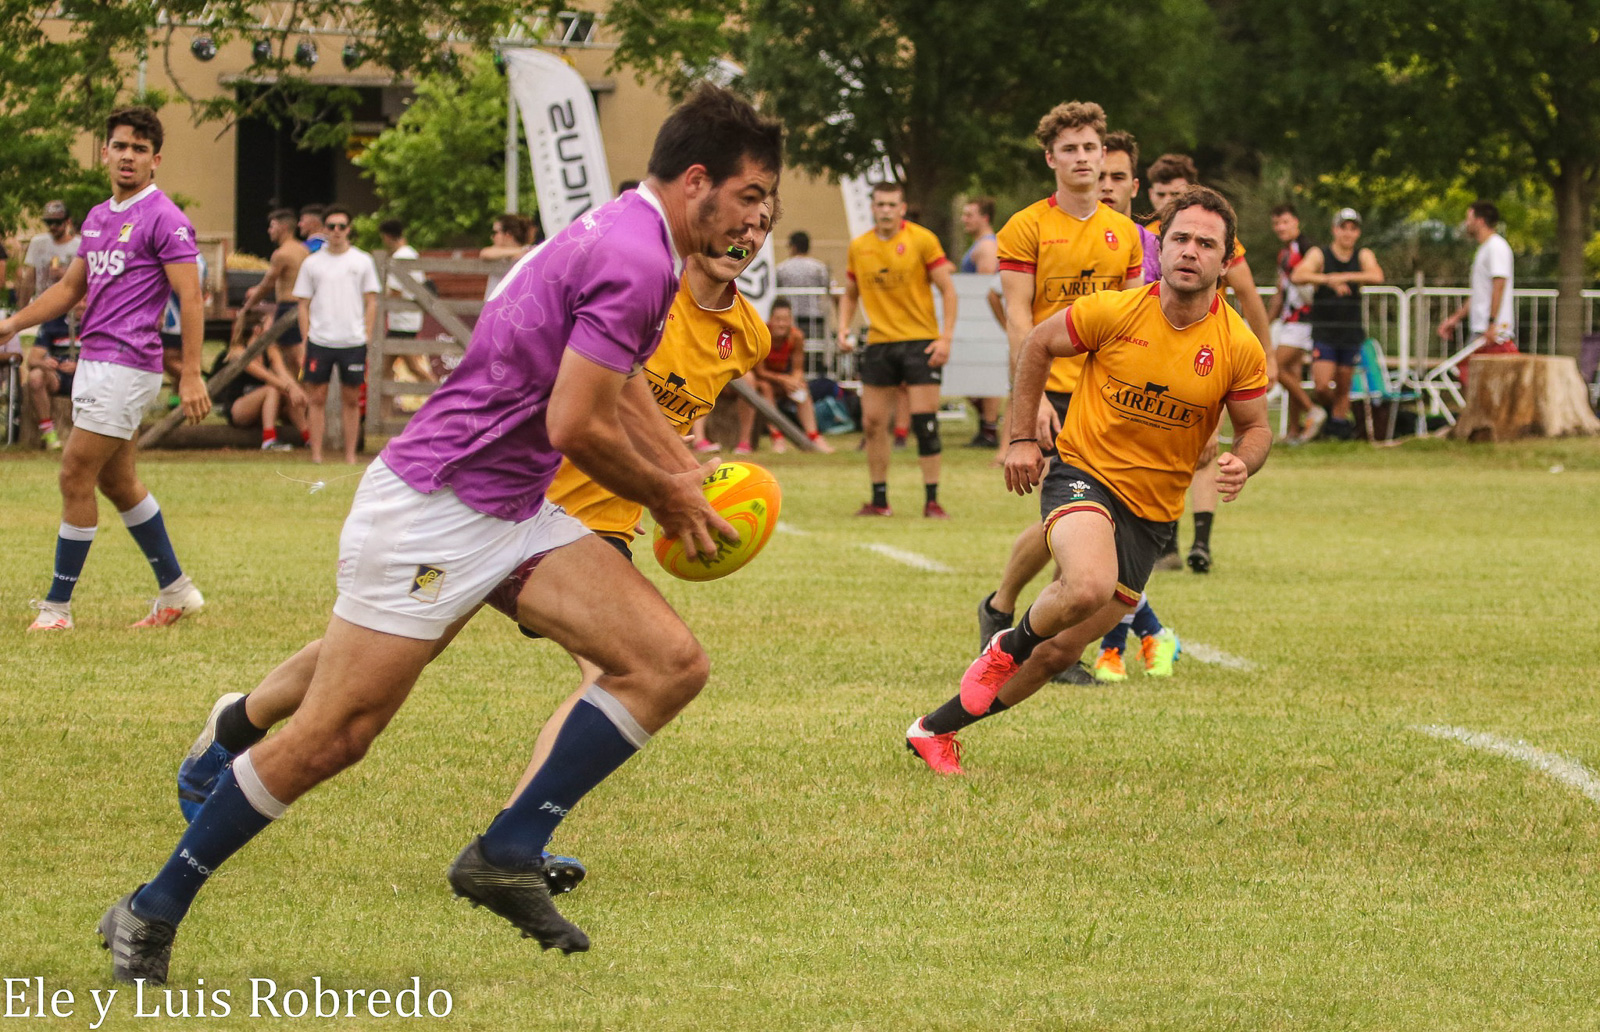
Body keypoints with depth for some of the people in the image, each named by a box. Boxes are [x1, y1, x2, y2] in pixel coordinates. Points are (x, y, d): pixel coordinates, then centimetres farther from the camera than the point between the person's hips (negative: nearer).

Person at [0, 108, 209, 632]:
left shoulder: (164, 219, -10)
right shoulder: (98, 218, 15)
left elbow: (190, 297, -15)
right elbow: (70, 288, 25)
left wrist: (191, 376, -22)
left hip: (127, 366, -9)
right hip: (93, 363, 9)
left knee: (75, 477, -8)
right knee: (116, 481, 14)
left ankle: (57, 605, -1)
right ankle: (175, 589, 23)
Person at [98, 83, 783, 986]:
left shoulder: (630, 238, 13)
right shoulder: (633, 261, -19)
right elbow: (576, 426, -21)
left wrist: (688, 475, 25)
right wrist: (670, 501, -5)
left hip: (516, 517, 10)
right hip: (432, 511, -10)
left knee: (672, 663, -5)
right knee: (331, 739, -6)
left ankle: (510, 855, -1)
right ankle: (152, 913, 9)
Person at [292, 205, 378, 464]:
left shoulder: (362, 261, 6)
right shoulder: (312, 263, 7)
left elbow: (371, 301, 7)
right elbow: (303, 304, 8)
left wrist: (367, 336, -1)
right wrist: (306, 338, 0)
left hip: (353, 342, 0)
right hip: (319, 340, 0)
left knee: (351, 399, 4)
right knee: (317, 398, 0)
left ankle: (350, 455, 9)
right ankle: (316, 456, 4)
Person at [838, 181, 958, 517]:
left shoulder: (922, 240, -5)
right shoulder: (859, 247, 8)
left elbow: (948, 289, -3)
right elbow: (851, 294, 20)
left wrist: (946, 337, -11)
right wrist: (843, 328, 3)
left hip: (920, 341, -4)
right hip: (879, 343, 4)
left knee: (925, 421, -9)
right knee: (872, 422, 2)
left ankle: (932, 500, -2)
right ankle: (879, 499, 13)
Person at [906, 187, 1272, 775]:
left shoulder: (1239, 348, -8)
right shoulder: (1114, 312, -12)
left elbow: (1255, 426, 6)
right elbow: (1038, 344, 5)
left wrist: (1242, 463, -17)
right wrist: (1021, 436, 4)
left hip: (1153, 511, 3)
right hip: (1084, 475, -3)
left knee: (1060, 653, 6)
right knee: (1088, 586, -35)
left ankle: (936, 729, 24)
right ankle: (1008, 647, -2)